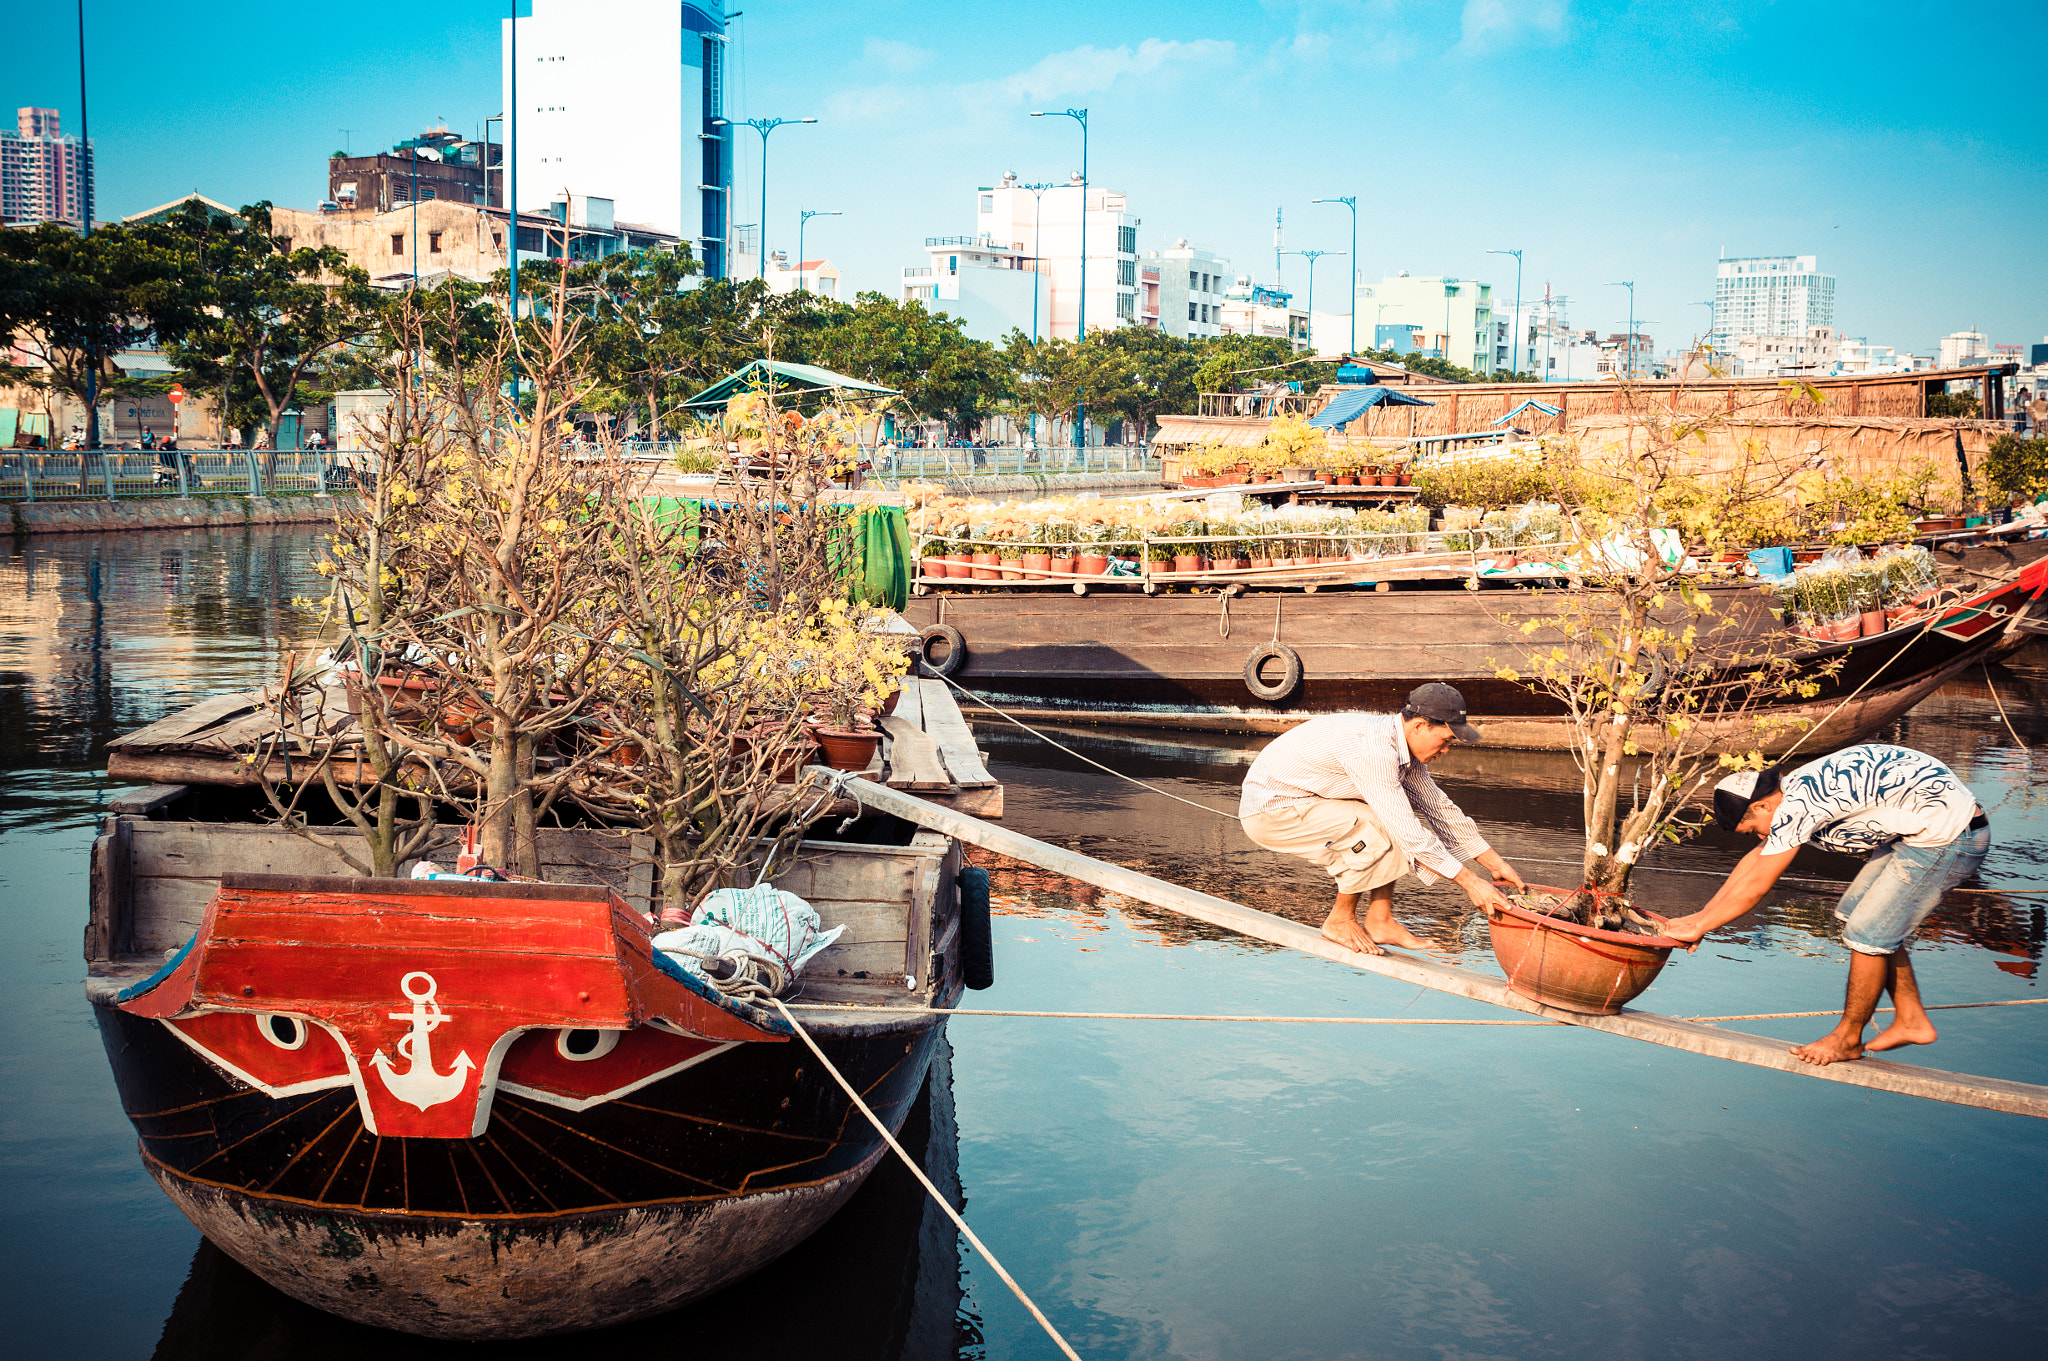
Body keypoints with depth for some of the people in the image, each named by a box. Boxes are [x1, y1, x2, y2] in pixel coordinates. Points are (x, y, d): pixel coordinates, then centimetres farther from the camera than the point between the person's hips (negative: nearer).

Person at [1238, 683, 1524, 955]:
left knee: (1395, 820, 2)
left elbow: (1439, 808, 11)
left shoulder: (1402, 745, 1)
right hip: (1269, 812, -10)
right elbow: (1410, 835, -29)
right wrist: (1470, 883, -24)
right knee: (1376, 831, -23)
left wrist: (1495, 862, 9)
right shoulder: (1374, 749, -29)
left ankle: (1380, 920, 2)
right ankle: (1340, 921, -4)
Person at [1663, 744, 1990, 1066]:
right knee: (1858, 914, 15)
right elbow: (1754, 860, 20)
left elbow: (1755, 887, -14)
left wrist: (1699, 927, -3)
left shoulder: (1796, 807, -20)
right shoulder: (1796, 789, 9)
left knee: (1868, 934, -3)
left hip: (1949, 837, -10)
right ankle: (1912, 1020, 24)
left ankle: (1847, 1040, 15)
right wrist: (1699, 916, 19)